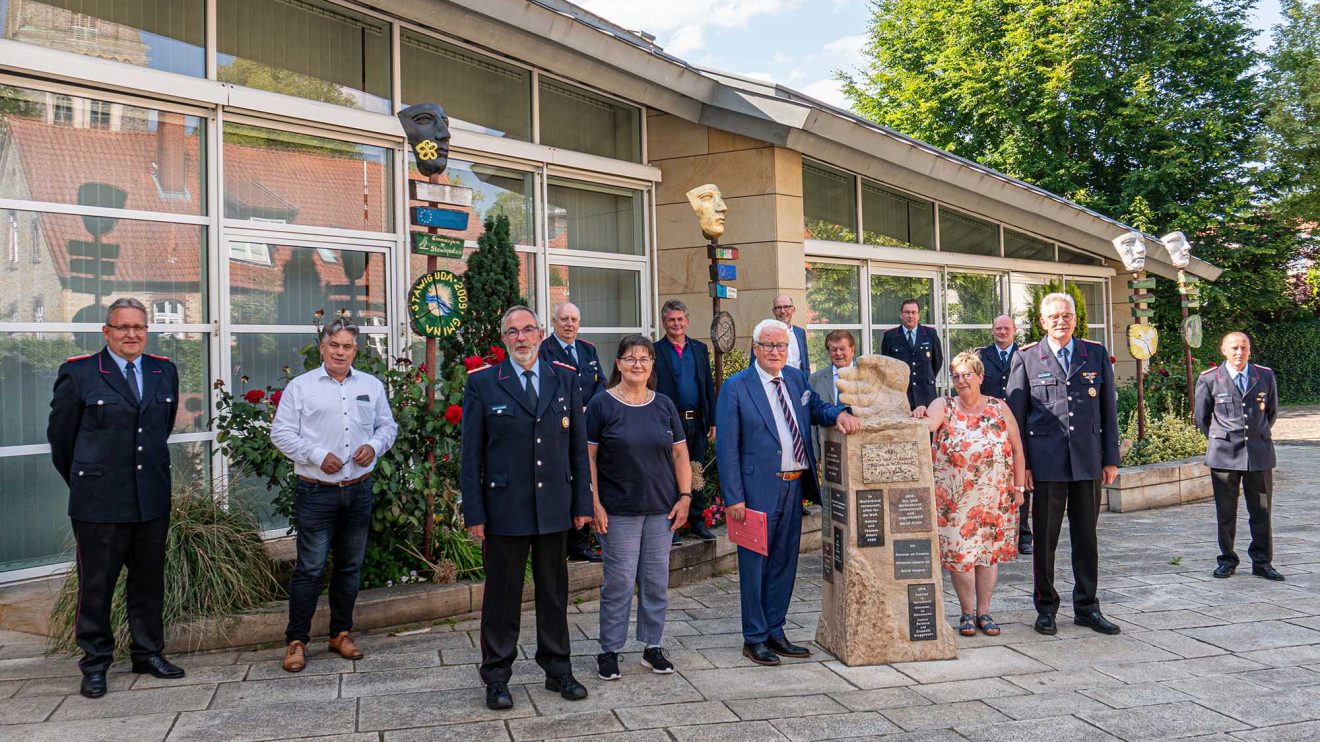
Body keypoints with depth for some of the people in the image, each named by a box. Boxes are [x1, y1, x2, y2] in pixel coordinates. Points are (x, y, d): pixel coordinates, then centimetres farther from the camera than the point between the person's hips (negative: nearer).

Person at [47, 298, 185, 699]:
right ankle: (95, 662, 20)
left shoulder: (165, 371, 7)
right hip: (99, 501, -4)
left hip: (152, 497, 4)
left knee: (149, 579, 13)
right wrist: (83, 482, 11)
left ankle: (148, 652, 27)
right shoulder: (78, 373, -5)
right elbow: (60, 435, 3)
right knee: (96, 583, 6)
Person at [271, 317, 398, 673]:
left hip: (359, 490, 4)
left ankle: (341, 633, 25)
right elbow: (281, 433, -3)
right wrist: (318, 456, -14)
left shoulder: (372, 386, 9)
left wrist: (374, 446, -6)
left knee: (350, 566, 12)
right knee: (309, 568, -3)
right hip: (316, 493, -4)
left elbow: (387, 426, 15)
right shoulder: (300, 387, -1)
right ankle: (296, 640, 9)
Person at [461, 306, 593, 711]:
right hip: (505, 507, -3)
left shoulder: (565, 378, 5)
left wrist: (582, 502, 4)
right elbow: (471, 454, -3)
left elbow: (578, 445, 7)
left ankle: (557, 669, 28)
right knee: (502, 594, 7)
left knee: (554, 592, 14)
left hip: (555, 507, 3)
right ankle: (496, 677, 21)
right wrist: (474, 513, -7)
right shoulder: (482, 383, -2)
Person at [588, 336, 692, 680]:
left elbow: (680, 454, 10)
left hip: (661, 509, 4)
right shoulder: (601, 405, -3)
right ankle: (609, 650, 14)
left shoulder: (664, 405, 8)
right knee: (619, 581, 0)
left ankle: (653, 646, 22)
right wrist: (594, 504, -11)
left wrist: (685, 496, 2)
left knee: (657, 580, 9)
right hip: (618, 510, -4)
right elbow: (588, 457, -5)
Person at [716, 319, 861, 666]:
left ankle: (775, 632, 28)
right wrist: (733, 497, -15)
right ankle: (754, 639, 16)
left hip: (794, 485, 6)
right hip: (757, 489, -6)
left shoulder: (796, 378, 9)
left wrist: (839, 413, -4)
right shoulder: (736, 387, -8)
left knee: (784, 562, 15)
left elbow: (815, 407, 21)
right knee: (754, 563, 4)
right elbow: (727, 447, -10)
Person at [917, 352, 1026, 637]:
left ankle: (983, 612, 19)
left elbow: (1017, 450, 6)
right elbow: (928, 424, -20)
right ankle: (967, 612, 12)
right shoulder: (943, 406, 1)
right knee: (959, 553, -1)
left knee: (989, 552, 7)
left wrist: (1019, 488, 2)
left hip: (994, 498, 2)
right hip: (954, 499, -2)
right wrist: (920, 416, -42)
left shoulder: (999, 408, 5)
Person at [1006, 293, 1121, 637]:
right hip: (1047, 462, -2)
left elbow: (1108, 410, 9)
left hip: (1088, 460, 2)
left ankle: (1087, 607, 22)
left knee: (1086, 537, 10)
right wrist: (1020, 462, -3)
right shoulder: (1026, 358, 1)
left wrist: (1111, 458, 5)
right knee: (1045, 537, 5)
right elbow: (1016, 414, 2)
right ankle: (1046, 607, 17)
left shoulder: (1097, 355, 8)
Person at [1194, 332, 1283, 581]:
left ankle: (1262, 562, 15)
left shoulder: (1265, 376, 5)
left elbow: (1272, 411, 18)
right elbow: (1202, 417, 10)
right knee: (1226, 512, 5)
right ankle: (1227, 561, 16)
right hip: (1224, 455, -1)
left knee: (1261, 511, 5)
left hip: (1259, 453, 2)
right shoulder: (1209, 380, -1)